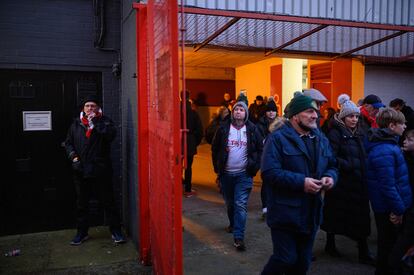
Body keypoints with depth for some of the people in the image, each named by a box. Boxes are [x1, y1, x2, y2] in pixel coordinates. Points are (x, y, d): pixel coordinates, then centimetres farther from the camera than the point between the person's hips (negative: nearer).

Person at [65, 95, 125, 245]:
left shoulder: (104, 121, 1)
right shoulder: (76, 123, 10)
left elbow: (111, 134, -19)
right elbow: (68, 143, 13)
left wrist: (95, 123, -19)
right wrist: (73, 157, -2)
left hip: (101, 170, -3)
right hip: (81, 171, 3)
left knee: (108, 201, 3)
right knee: (82, 203, 13)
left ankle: (116, 231, 15)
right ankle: (82, 233, 28)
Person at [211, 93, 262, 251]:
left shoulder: (252, 130, -3)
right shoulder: (223, 129, -2)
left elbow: (260, 149, 5)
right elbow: (215, 149, 6)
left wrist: (255, 167, -2)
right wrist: (217, 167, 3)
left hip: (244, 174, -2)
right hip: (226, 174, 2)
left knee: (241, 205, -7)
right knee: (229, 203, 18)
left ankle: (238, 237, -5)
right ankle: (233, 224, 43)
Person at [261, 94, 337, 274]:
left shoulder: (321, 139, 11)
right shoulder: (278, 138, -13)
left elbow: (332, 166, 19)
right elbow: (270, 172, -22)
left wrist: (330, 177, -5)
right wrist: (301, 182, -25)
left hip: (310, 214, 7)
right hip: (285, 214, -7)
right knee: (285, 259, -4)